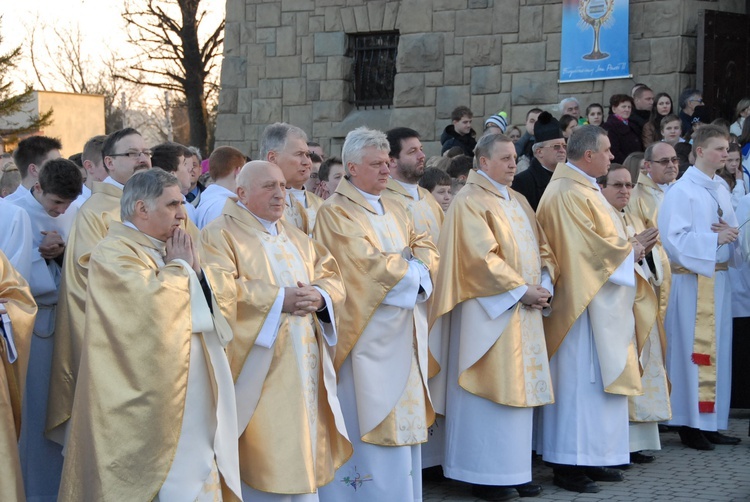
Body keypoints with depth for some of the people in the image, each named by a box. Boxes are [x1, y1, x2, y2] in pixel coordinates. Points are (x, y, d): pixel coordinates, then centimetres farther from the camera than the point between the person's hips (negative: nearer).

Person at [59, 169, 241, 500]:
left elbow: (210, 310, 16)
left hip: (191, 399, 8)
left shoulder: (168, 251, 17)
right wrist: (179, 267, -8)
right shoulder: (113, 254, -9)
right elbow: (154, 300, -26)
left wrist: (195, 269, -1)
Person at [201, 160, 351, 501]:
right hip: (262, 369, -7)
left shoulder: (295, 236, 19)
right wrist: (279, 299, -19)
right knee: (265, 459, -6)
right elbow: (220, 292, -19)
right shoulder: (221, 235, -5)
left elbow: (331, 277, 12)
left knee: (305, 450, 10)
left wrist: (320, 297, -11)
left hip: (304, 367, 7)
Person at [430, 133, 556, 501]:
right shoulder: (471, 201, -8)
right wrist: (520, 290, -17)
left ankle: (515, 469, 15)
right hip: (491, 311, -8)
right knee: (491, 391, -5)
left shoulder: (518, 201, 17)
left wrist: (544, 285, -1)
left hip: (525, 310, 8)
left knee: (520, 387, 8)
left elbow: (541, 247, 16)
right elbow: (482, 256, -17)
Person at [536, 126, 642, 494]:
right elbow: (595, 246, -20)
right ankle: (569, 464, 0)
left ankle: (592, 456, 19)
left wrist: (627, 247, 3)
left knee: (600, 377, 12)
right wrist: (630, 252, -5)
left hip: (599, 301, 11)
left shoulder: (584, 188, 15)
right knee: (580, 379, -6)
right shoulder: (569, 194, -18)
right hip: (583, 301, -11)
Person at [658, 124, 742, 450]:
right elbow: (673, 239, -17)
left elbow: (732, 233, 19)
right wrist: (715, 238, -18)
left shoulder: (721, 192, 15)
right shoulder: (681, 192, -9)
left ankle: (711, 422, 16)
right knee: (693, 350, -4)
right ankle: (690, 424, 3)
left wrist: (731, 234, -4)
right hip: (692, 281, -8)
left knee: (718, 349, 9)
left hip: (719, 279, 8)